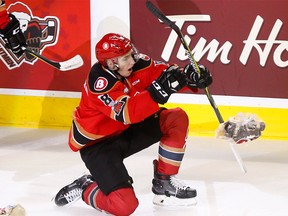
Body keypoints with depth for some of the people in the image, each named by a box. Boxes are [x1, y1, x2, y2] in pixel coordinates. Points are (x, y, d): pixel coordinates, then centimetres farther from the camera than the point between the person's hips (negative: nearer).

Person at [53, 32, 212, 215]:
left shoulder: (135, 63, -10)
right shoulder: (99, 82, -31)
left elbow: (164, 72, -5)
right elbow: (127, 113, -41)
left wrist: (190, 76, -25)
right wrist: (158, 91, -51)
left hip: (126, 131, 8)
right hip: (97, 143, -8)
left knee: (177, 119, -7)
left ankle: (165, 181, 5)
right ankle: (84, 188, 7)